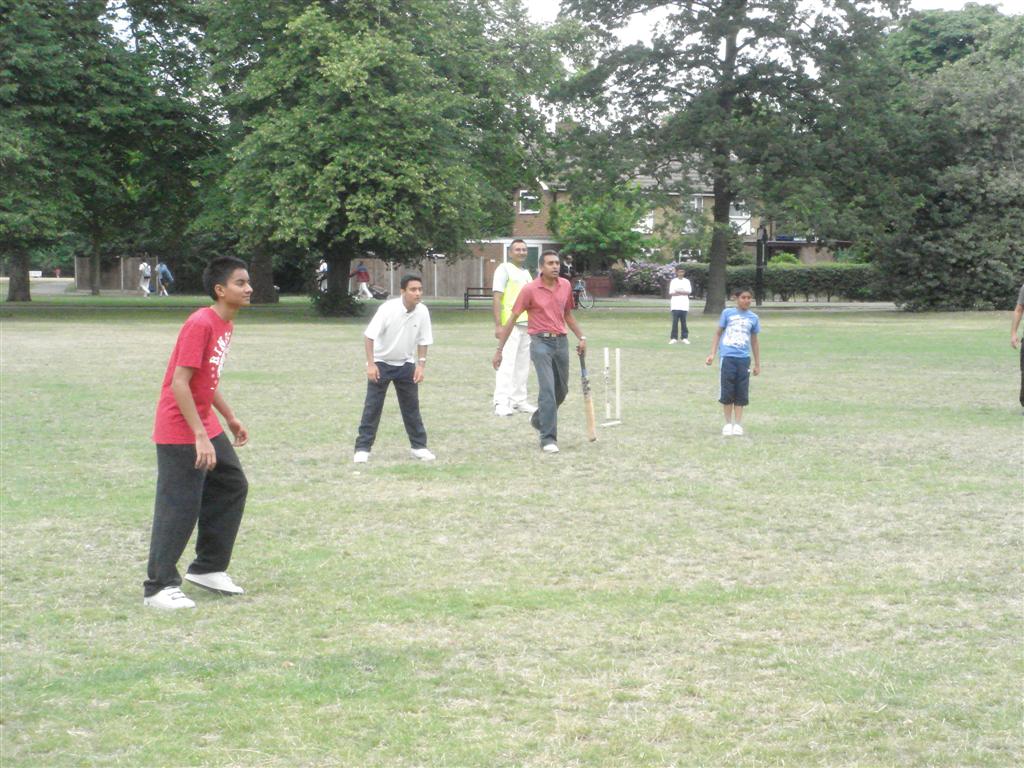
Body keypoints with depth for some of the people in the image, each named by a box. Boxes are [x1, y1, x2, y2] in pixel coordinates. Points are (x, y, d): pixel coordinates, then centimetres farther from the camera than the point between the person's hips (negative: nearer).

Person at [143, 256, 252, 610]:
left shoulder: (225, 325, 9)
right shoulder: (200, 325, -21)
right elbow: (179, 383, -24)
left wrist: (230, 418, 22)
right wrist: (200, 437, -26)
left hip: (205, 426, 10)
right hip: (179, 432, -10)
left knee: (233, 487, 14)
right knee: (179, 508, -6)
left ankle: (208, 568, 25)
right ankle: (158, 588, 2)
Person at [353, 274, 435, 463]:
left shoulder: (422, 312, -12)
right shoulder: (388, 309, -24)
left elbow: (423, 341, 0)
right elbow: (369, 335, -22)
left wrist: (421, 365, -9)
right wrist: (371, 364, -26)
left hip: (406, 364, 4)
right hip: (381, 363, -4)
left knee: (412, 406, 7)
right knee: (372, 407, -5)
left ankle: (419, 446, 17)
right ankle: (362, 449, -1)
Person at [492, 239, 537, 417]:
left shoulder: (526, 273, 21)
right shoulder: (504, 269, -2)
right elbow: (497, 298, -10)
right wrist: (498, 325, -19)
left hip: (526, 324, 8)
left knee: (523, 365, 10)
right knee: (507, 362, -14)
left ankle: (519, 400, 16)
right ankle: (501, 403, -17)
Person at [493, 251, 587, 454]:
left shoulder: (565, 285, 6)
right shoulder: (530, 289, -10)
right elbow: (512, 319, -6)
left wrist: (581, 337, 11)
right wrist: (499, 350, -8)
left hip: (561, 341, 6)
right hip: (541, 343, -6)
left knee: (562, 390, 14)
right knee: (548, 389, -15)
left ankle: (539, 419, 41)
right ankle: (548, 439, -12)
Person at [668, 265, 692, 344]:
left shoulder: (687, 281, 10)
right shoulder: (673, 281, 7)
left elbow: (688, 292, 0)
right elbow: (671, 293, 1)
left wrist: (678, 292, -12)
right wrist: (683, 293, -10)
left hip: (684, 305, 1)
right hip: (675, 305, -1)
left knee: (683, 321, 2)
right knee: (675, 321, -6)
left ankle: (684, 338, 6)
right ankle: (674, 338, -3)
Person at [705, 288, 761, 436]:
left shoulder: (753, 318, 10)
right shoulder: (728, 313, 4)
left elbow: (754, 341, 18)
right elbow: (718, 333, 9)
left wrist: (757, 364, 18)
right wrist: (712, 354, 1)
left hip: (743, 359, 2)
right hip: (727, 357, -2)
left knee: (741, 393, 1)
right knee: (727, 392, -1)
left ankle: (738, 424, 9)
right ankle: (728, 424, 10)